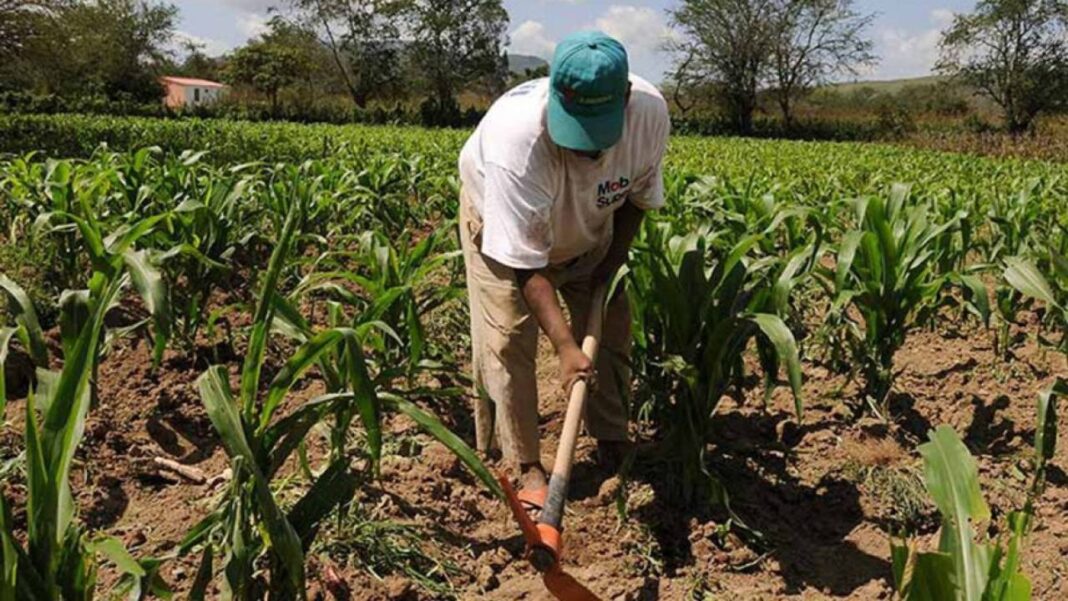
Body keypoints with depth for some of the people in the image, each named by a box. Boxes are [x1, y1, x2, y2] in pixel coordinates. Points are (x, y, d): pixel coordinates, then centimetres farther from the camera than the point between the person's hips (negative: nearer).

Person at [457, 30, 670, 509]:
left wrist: (614, 259, -13)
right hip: (503, 227, -4)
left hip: (588, 229, 4)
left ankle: (614, 446, 22)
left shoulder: (651, 113, -31)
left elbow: (638, 195, -8)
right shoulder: (516, 138, -46)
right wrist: (564, 345, -46)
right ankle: (526, 467, 2)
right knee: (508, 340, -12)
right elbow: (525, 262, -41)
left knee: (610, 327, 4)